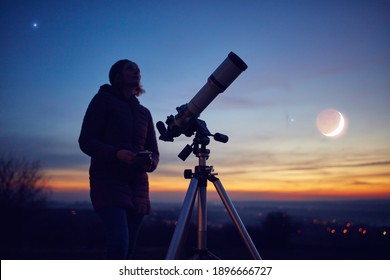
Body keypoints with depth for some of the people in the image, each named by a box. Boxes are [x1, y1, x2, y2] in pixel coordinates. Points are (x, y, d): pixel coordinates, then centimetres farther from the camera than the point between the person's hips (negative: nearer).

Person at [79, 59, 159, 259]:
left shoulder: (144, 112, 16)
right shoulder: (103, 100, 3)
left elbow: (154, 151, 13)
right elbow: (86, 141, -5)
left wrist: (150, 162, -12)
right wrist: (116, 154, -21)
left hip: (137, 184, 5)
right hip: (108, 181, -5)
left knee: (129, 248, 1)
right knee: (119, 242, -21)